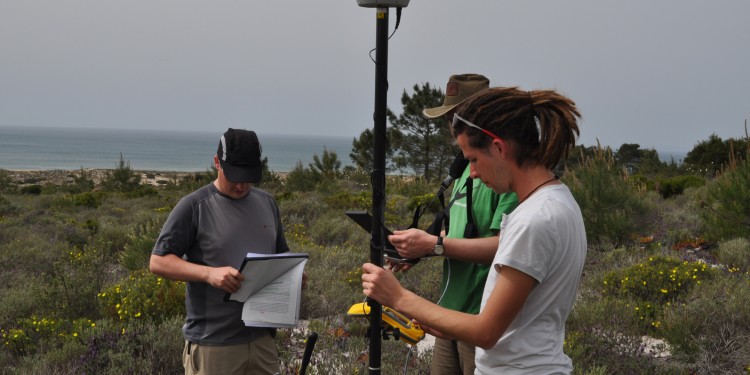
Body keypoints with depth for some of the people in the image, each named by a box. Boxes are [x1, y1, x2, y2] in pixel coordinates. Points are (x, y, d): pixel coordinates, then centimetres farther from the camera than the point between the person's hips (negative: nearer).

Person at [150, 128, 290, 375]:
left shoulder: (266, 203, 12)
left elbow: (281, 255, 23)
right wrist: (209, 273, -22)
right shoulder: (194, 206, -6)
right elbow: (158, 262, -7)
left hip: (262, 339, 5)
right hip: (212, 345, -5)